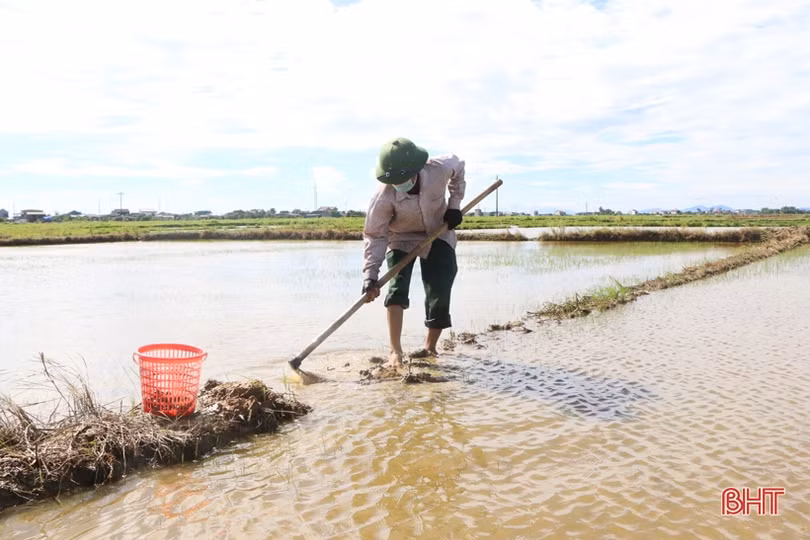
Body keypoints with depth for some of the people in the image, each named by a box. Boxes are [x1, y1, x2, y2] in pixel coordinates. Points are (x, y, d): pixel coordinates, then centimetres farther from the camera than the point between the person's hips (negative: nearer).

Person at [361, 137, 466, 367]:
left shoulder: (440, 168, -30)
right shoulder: (384, 196, -34)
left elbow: (458, 167, -4)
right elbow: (374, 235, -26)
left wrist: (454, 204, -9)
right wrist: (370, 276, -32)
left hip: (439, 233, 2)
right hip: (402, 238, -2)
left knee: (440, 292, -4)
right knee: (396, 288, -17)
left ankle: (430, 347, 13)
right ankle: (396, 352, -9)